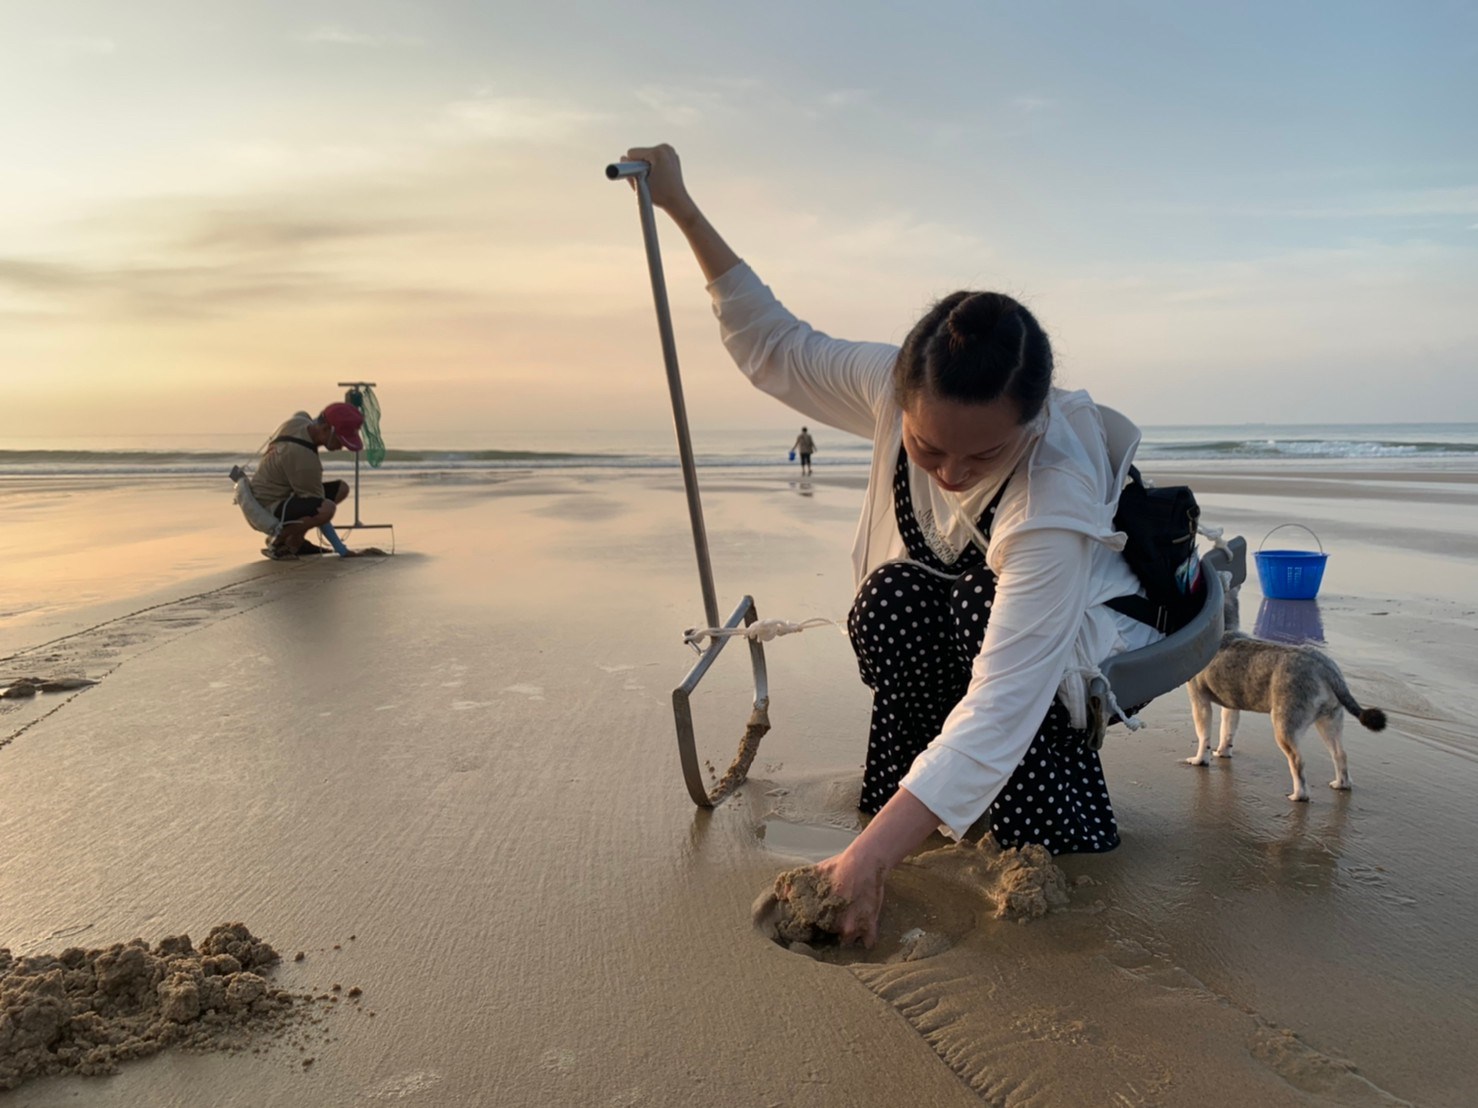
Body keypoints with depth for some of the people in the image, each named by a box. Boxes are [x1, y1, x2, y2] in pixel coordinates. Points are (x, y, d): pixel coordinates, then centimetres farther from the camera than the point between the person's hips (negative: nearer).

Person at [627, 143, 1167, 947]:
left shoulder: (1056, 499, -43)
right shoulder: (895, 389, -28)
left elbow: (999, 706, -49)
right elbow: (777, 349, -10)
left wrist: (871, 856, -54)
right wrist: (683, 209, -11)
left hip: (1094, 629, -4)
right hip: (956, 609, 4)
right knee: (891, 601, -29)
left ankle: (1065, 756, -9)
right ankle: (916, 786, -9)